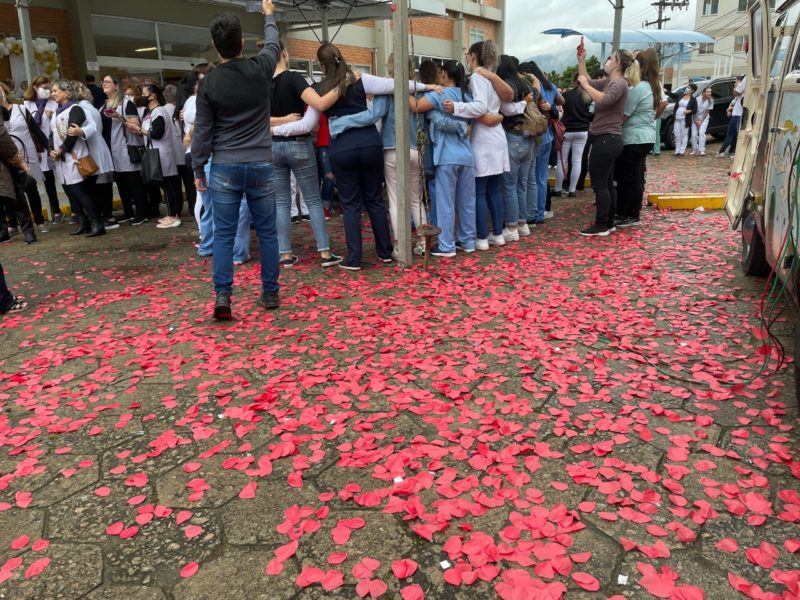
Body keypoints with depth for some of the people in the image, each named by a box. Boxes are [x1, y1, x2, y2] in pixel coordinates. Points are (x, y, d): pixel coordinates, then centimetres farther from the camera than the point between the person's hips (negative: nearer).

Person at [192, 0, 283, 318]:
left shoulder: (209, 83, -4)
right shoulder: (260, 69, -2)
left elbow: (202, 131, -1)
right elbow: (273, 44, 21)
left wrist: (198, 169, 9)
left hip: (225, 168, -1)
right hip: (261, 165, 1)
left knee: (223, 234, 4)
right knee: (267, 232, 8)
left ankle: (222, 296, -2)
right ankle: (270, 292, 14)